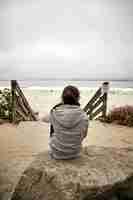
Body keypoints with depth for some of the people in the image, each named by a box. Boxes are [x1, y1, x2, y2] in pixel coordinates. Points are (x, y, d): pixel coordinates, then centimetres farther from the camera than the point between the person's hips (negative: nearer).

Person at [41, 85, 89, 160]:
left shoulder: (55, 113, -20)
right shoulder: (83, 116, -19)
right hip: (74, 154, 1)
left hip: (57, 154, -1)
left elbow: (44, 119, 2)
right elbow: (83, 135, -5)